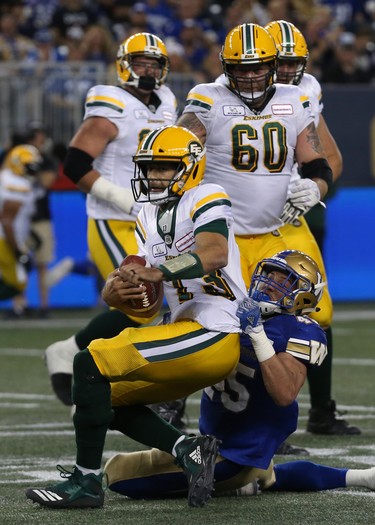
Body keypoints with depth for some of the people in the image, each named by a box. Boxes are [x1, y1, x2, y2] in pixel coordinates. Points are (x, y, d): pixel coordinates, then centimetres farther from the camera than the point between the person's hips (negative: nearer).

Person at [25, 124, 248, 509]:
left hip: (214, 333, -10)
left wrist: (157, 272, -41)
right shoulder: (149, 219, 19)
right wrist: (117, 292, -15)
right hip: (189, 330, 10)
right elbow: (140, 299, 10)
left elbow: (215, 253, -29)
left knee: (91, 363, -17)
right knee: (111, 399, 16)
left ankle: (86, 481, -15)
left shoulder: (205, 200, -7)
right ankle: (189, 450, 0)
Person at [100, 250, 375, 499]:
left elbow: (284, 394, -34)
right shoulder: (240, 310, 2)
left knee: (120, 473, -10)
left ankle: (227, 484, 1)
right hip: (214, 437, 9)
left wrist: (257, 333, -34)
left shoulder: (300, 332, -21)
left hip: (237, 455, -9)